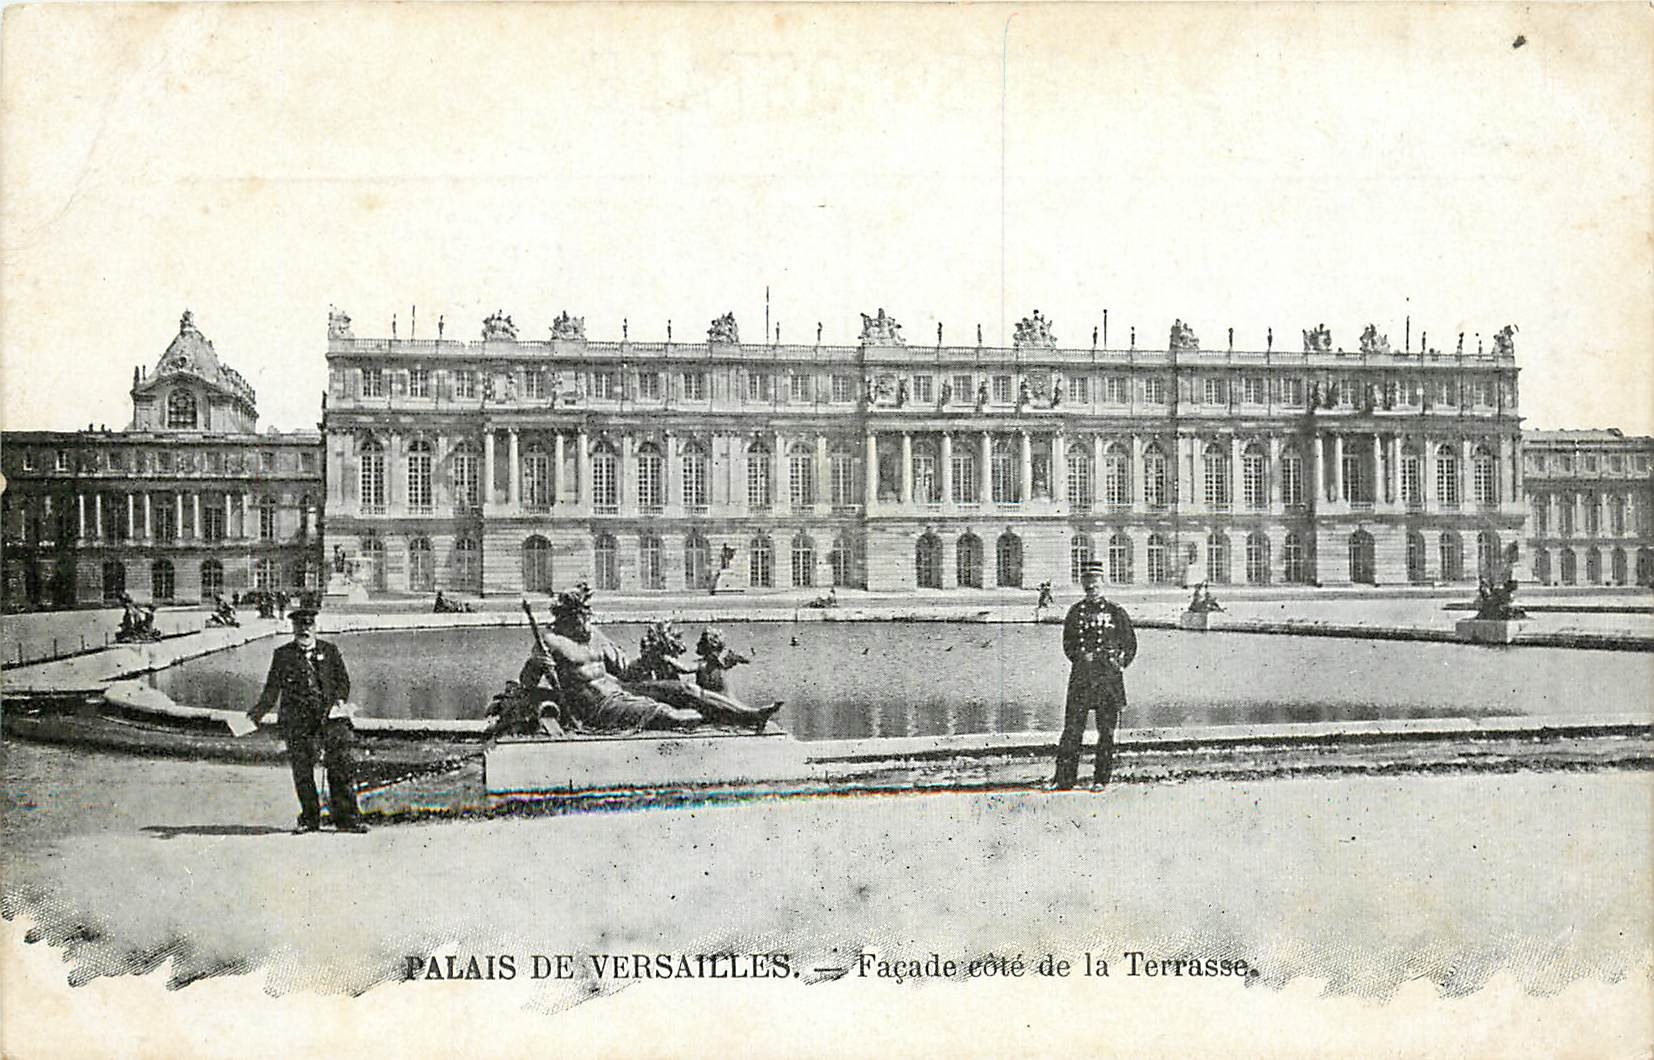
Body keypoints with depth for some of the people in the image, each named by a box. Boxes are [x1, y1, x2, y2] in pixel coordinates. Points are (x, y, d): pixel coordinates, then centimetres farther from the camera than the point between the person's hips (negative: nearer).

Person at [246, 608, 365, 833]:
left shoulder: (329, 650, 15)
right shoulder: (283, 655, 12)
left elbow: (343, 680, 14)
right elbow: (272, 689, 9)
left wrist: (338, 701, -4)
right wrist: (256, 714, -2)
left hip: (330, 715, 0)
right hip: (297, 719, 0)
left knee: (341, 767, -7)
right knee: (302, 769, -1)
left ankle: (347, 818, -1)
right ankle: (309, 819, 13)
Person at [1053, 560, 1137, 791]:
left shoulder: (1116, 612, 5)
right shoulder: (1075, 612, 13)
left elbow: (1130, 644, 8)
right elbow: (1067, 643, 13)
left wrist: (1119, 665, -5)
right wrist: (1081, 657, -4)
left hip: (1108, 675, -2)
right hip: (1081, 675, 2)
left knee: (1106, 730, 2)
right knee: (1072, 727, -2)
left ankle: (1102, 779, 10)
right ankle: (1064, 778, 1)